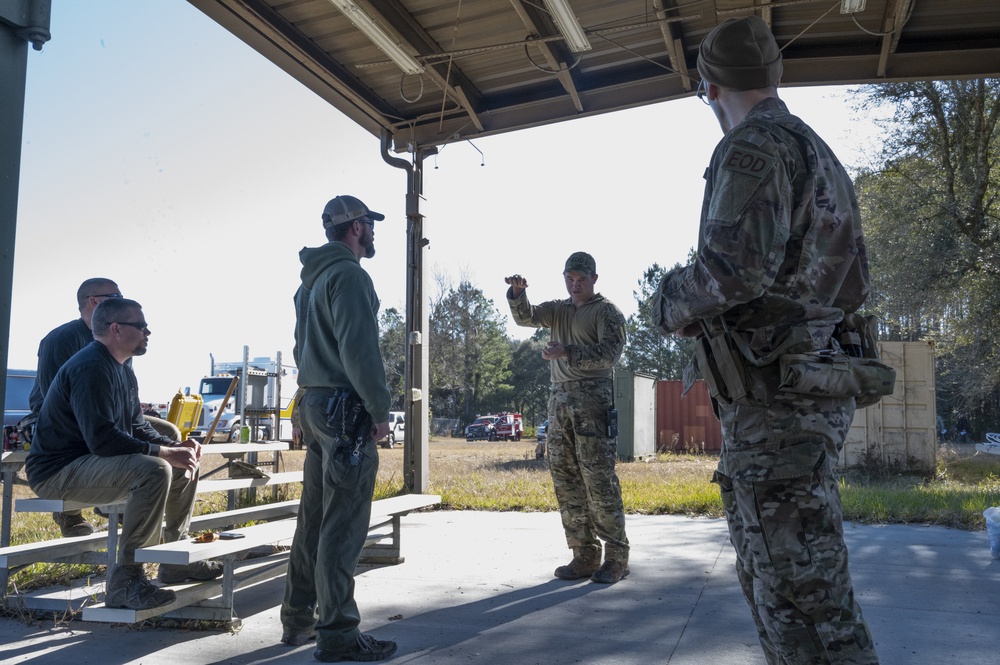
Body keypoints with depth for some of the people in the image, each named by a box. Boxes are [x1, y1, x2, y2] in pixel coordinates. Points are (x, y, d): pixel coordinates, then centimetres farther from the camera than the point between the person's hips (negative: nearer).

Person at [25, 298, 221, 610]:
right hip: (58, 472, -10)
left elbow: (137, 427, 16)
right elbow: (102, 440, -30)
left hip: (95, 463, 10)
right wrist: (165, 452, -25)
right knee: (154, 470, -32)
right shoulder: (90, 367, -21)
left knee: (185, 465, 8)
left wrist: (175, 446, -2)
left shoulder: (122, 370, 13)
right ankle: (125, 580, -26)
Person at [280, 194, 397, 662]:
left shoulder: (310, 280, 20)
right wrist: (380, 409, -16)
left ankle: (299, 619, 23)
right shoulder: (348, 274, -11)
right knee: (343, 526, -6)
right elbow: (359, 348, -20)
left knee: (314, 520, 14)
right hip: (346, 409, -10)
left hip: (314, 406, 10)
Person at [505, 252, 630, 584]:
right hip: (559, 399, 6)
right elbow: (525, 317, 6)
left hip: (593, 397, -6)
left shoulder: (607, 311, 3)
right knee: (565, 479, 4)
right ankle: (585, 555, 10)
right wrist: (517, 292, -13)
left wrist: (566, 352, -18)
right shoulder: (557, 310, 20)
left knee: (598, 477, -8)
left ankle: (616, 556, 1)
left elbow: (610, 352, -10)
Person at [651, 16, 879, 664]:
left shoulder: (756, 147, -11)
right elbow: (854, 286, 22)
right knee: (770, 578, 19)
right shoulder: (824, 157, 19)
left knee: (804, 596, -5)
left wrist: (671, 304, -8)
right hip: (816, 388, 10)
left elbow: (736, 263, -27)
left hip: (773, 398, -10)